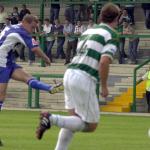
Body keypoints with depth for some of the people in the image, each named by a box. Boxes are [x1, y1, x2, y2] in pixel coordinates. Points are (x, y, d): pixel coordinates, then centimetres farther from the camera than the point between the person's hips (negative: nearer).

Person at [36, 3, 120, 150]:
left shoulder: (88, 31, 20)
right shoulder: (112, 35, -4)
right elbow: (104, 62, -16)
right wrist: (104, 86, -5)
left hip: (70, 73, 8)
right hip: (84, 80, -8)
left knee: (75, 119, 18)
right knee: (91, 125, 0)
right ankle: (51, 119, -18)